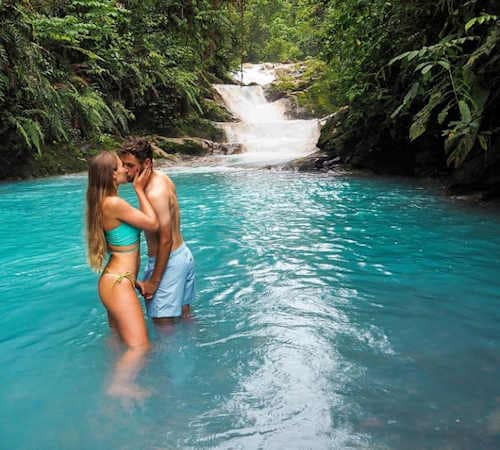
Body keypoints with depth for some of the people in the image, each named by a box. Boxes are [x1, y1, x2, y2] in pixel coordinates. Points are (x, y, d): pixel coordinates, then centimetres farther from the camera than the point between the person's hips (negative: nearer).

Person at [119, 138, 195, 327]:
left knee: (163, 323, -2)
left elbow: (166, 240, -25)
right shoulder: (162, 178, 3)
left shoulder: (155, 194, -25)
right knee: (185, 316, 24)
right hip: (183, 254, 10)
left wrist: (153, 282, -21)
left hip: (169, 261, -10)